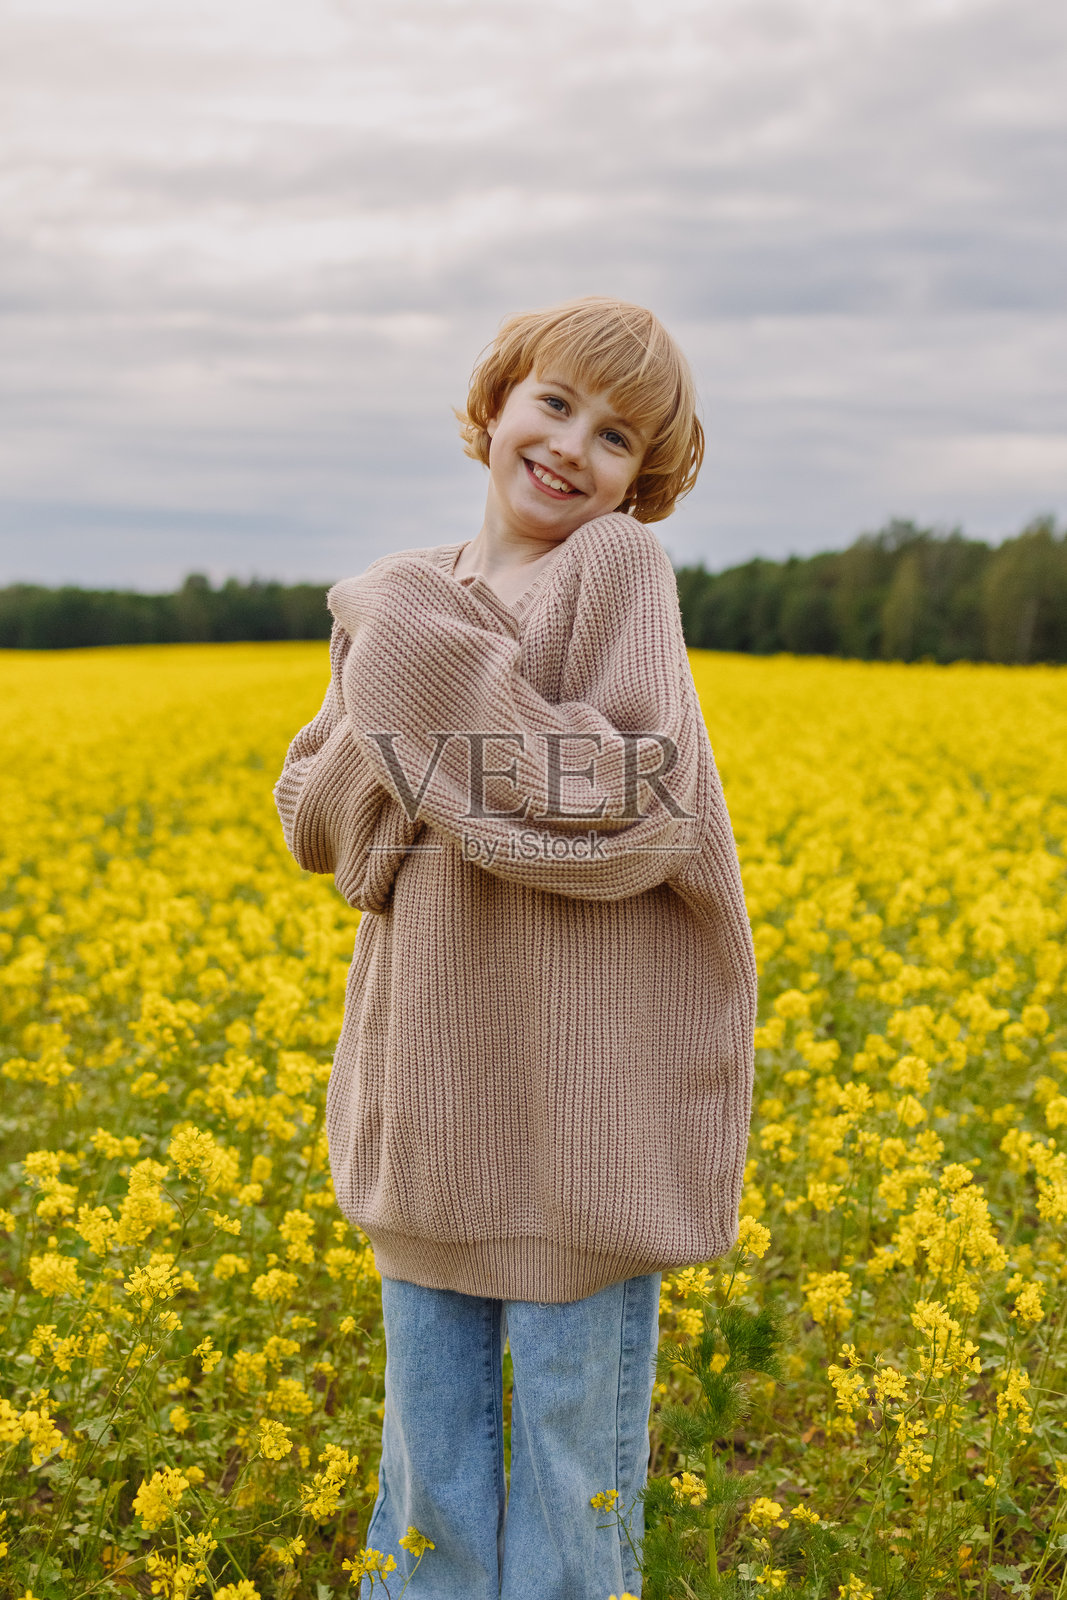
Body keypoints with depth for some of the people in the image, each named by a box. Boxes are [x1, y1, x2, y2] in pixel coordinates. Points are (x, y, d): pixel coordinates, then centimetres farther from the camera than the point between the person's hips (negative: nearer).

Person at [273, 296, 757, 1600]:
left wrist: (443, 677, -18)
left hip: (588, 1083, -5)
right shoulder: (396, 599, 8)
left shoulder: (621, 567, -7)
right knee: (428, 1451, 18)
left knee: (577, 1444, 10)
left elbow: (642, 809, -18)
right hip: (432, 1080, 5)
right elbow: (313, 820, 5)